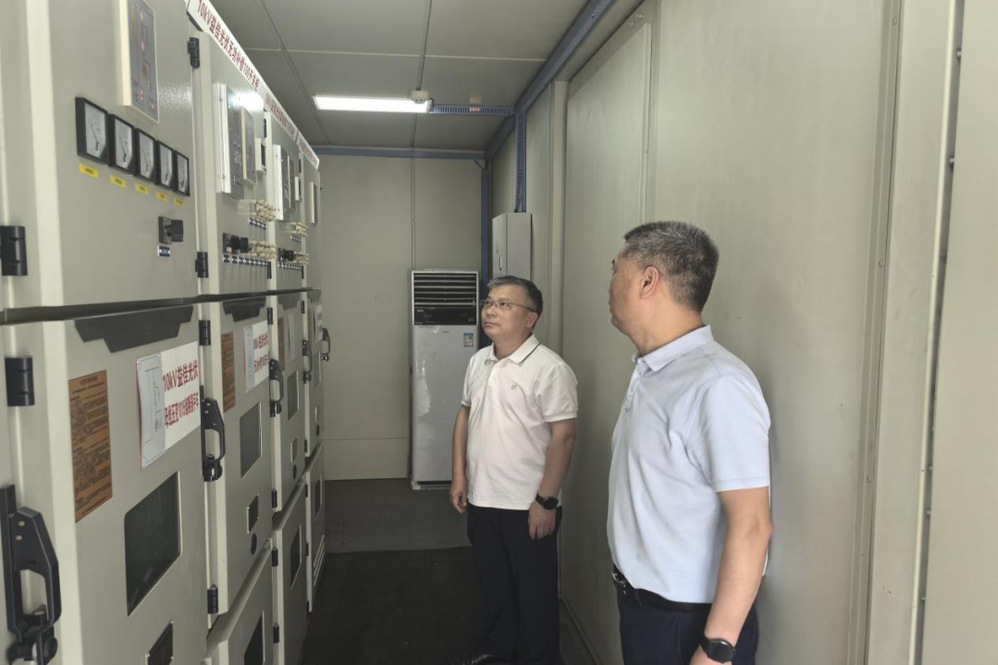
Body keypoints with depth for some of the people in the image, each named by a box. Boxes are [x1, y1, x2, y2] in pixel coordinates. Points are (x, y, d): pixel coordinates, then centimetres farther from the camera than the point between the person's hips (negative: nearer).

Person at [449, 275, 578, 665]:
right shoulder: (478, 361, 5)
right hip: (482, 499, 7)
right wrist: (459, 475, 9)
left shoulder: (549, 369, -17)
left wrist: (546, 501, -18)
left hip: (527, 505, -7)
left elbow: (563, 436, -18)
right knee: (493, 582, 22)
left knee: (534, 590, 11)